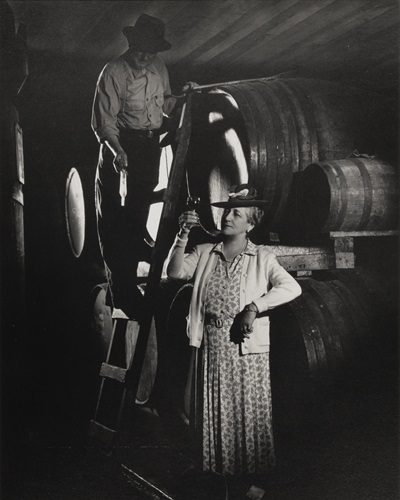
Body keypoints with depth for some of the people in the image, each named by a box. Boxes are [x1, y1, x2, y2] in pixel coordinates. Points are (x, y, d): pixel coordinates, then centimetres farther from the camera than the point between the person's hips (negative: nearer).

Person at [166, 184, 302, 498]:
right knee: (215, 411, 10)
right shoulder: (204, 253, 10)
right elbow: (176, 272, -5)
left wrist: (255, 306, -20)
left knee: (249, 412, 4)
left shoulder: (262, 257, 1)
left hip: (247, 347, -3)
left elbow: (292, 288, -11)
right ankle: (219, 471, 25)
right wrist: (184, 234, -14)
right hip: (211, 346, 3)